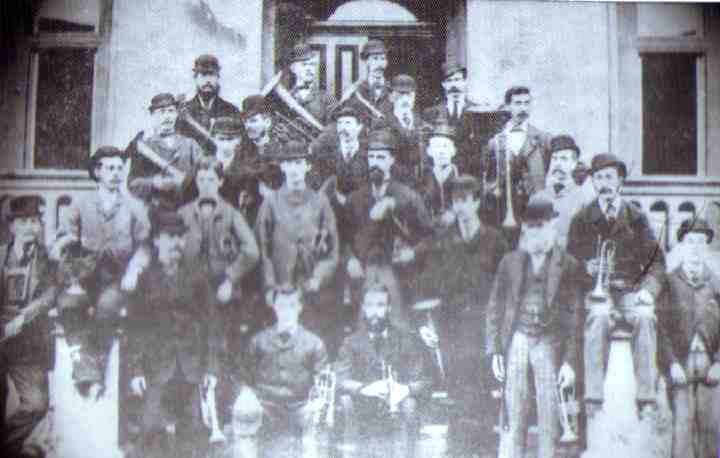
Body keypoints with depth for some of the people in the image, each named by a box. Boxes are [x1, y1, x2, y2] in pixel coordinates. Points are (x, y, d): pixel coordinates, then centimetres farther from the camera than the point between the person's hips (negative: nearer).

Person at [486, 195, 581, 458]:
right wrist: (495, 350, 2)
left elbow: (573, 315, 1)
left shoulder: (567, 265, 3)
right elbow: (495, 307, 9)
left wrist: (570, 360, -4)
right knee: (515, 417, 1)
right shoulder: (510, 262, 8)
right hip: (516, 342, 1)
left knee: (549, 420, -2)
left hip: (549, 344, -1)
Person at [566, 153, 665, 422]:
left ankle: (647, 400, -32)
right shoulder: (581, 220, 11)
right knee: (599, 317, -36)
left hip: (631, 292, 1)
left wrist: (648, 289, -9)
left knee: (645, 318, -33)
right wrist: (586, 268, -16)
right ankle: (593, 400, -36)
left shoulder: (637, 218, 13)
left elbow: (657, 261, 9)